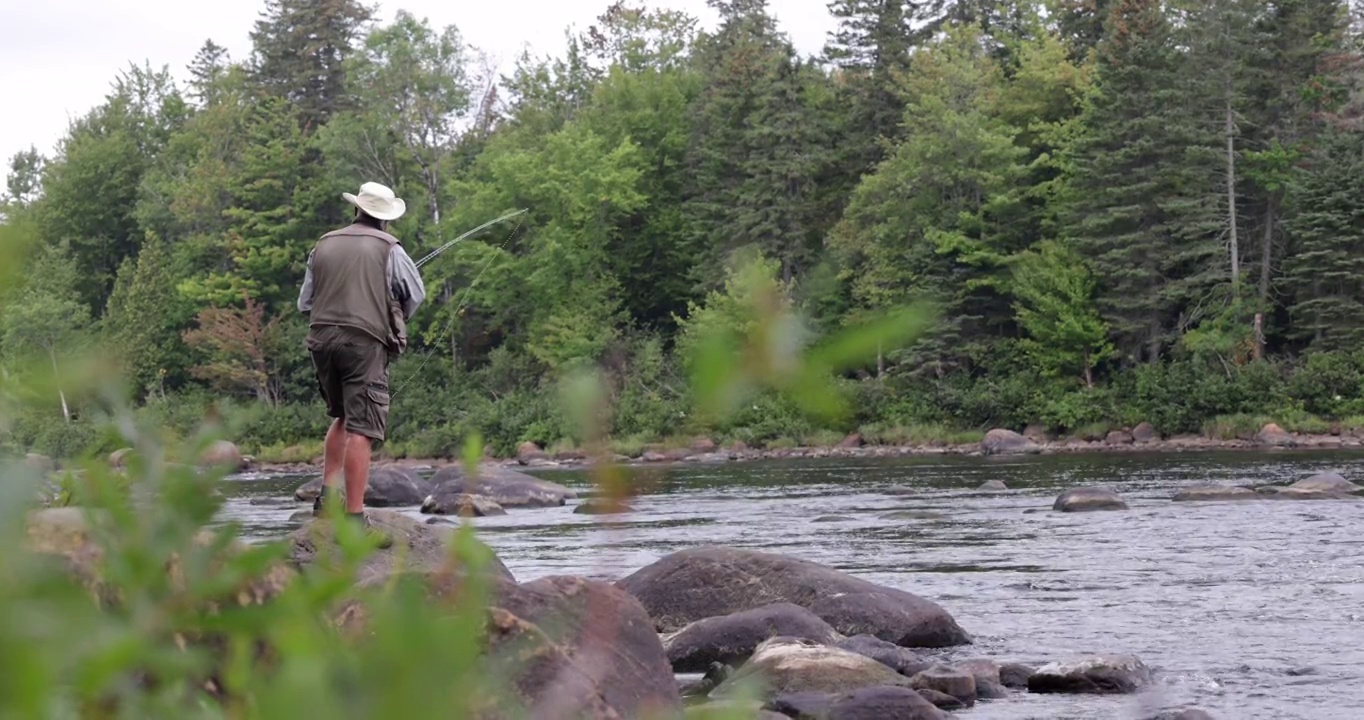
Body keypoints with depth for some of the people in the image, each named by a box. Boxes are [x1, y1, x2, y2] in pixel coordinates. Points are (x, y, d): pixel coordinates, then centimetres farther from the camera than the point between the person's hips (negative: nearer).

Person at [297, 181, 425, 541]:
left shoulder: (324, 245, 13)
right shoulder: (388, 248, 0)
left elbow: (305, 301, 16)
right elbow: (415, 295, 8)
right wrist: (394, 321, 26)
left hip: (322, 338, 5)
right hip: (366, 341, -5)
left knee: (342, 418, 23)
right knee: (361, 427, -8)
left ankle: (328, 495, 16)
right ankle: (354, 518, -12)